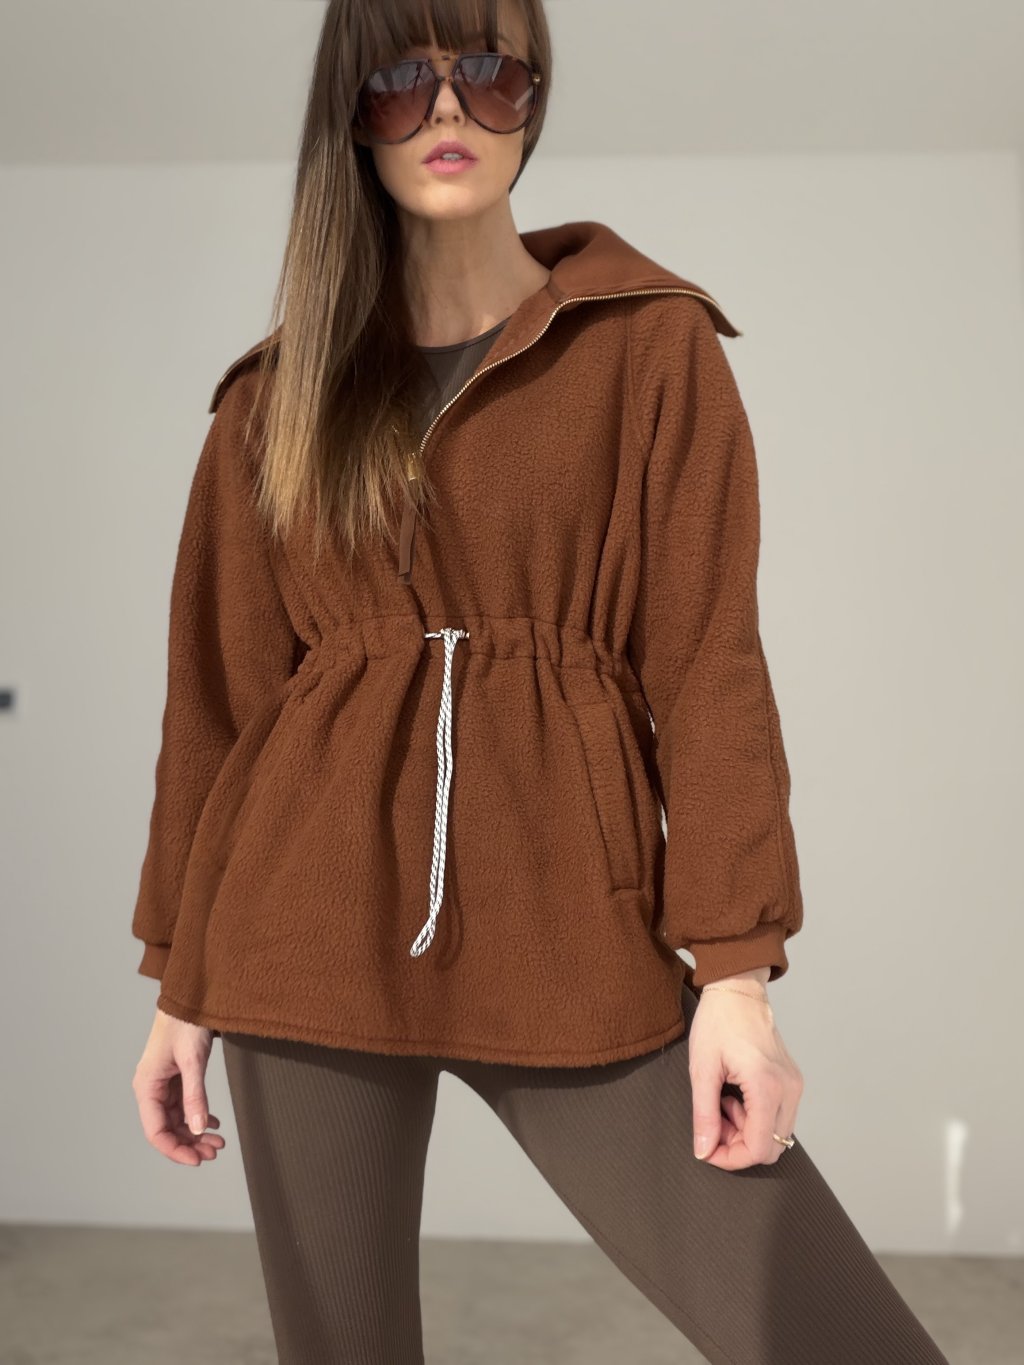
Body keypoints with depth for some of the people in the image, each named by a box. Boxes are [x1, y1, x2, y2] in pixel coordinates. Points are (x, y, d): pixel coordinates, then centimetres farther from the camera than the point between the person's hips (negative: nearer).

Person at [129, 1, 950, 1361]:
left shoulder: (652, 344, 4)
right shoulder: (278, 394, 10)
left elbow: (708, 661, -2)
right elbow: (219, 695, 11)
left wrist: (734, 968, -10)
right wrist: (181, 982, 10)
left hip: (567, 937, -1)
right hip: (313, 932, 2)